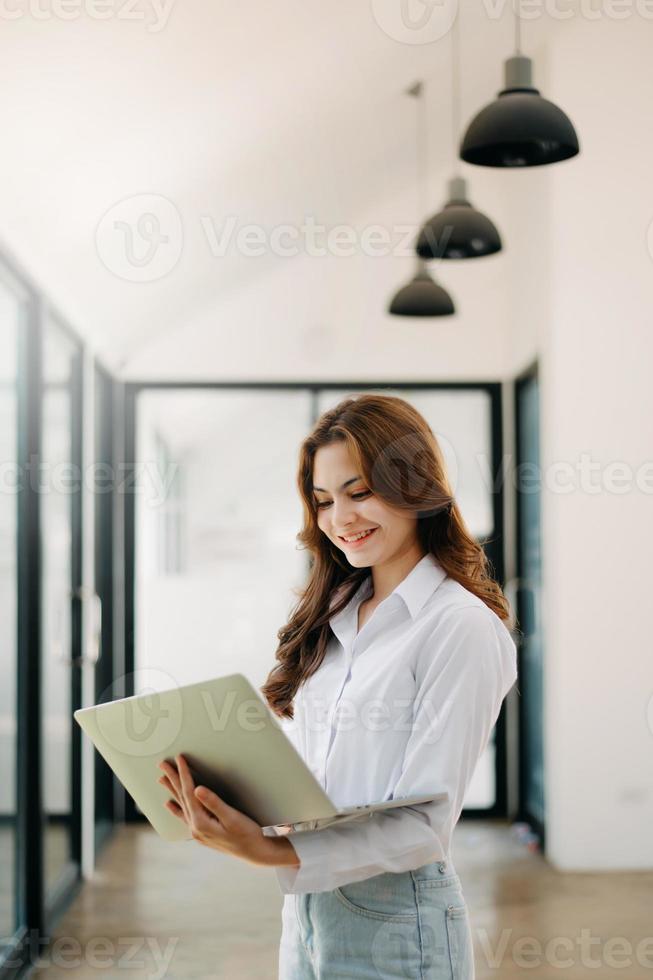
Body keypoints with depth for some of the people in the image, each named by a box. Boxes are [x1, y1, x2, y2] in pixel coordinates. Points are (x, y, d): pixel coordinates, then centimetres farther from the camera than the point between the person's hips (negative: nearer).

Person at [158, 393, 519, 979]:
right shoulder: (334, 615, 9)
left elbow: (424, 825, -18)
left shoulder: (461, 628, -13)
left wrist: (271, 854, -28)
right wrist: (216, 795, -8)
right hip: (306, 914, 6)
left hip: (397, 929, -6)